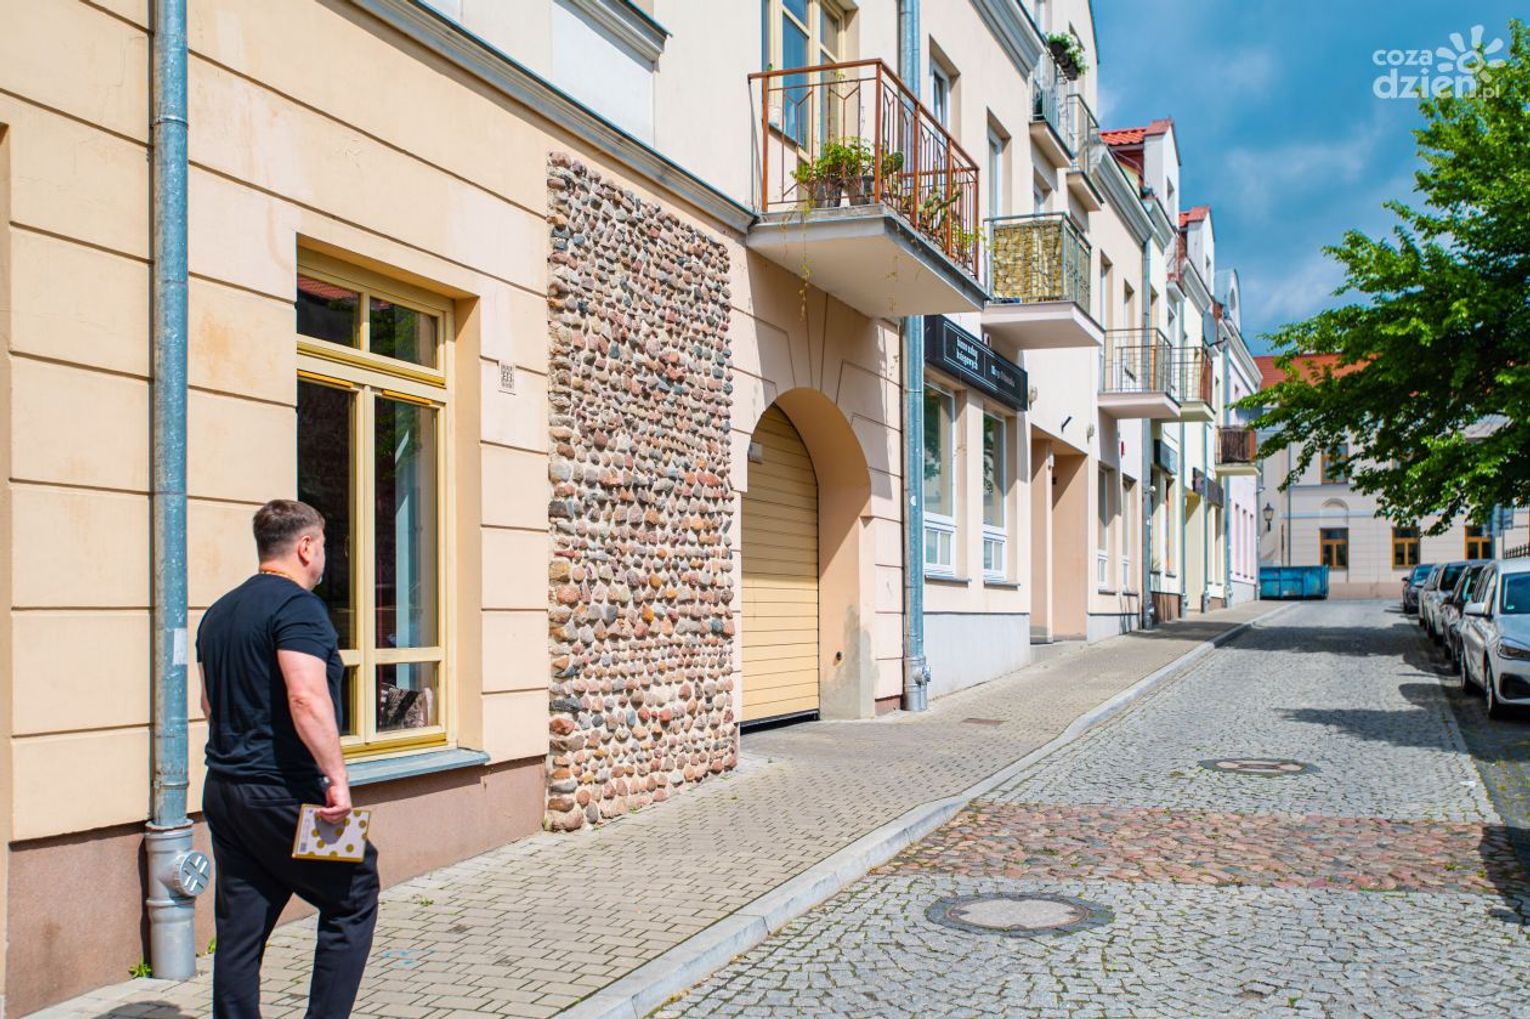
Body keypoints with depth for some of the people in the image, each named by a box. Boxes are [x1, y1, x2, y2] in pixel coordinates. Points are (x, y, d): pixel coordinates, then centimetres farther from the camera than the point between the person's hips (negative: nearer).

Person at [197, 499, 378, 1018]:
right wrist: (337, 778, -23)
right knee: (352, 901, 6)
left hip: (223, 790, 8)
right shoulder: (296, 605, -13)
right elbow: (307, 698, -25)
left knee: (239, 930, 10)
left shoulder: (220, 612, 15)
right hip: (283, 792, -8)